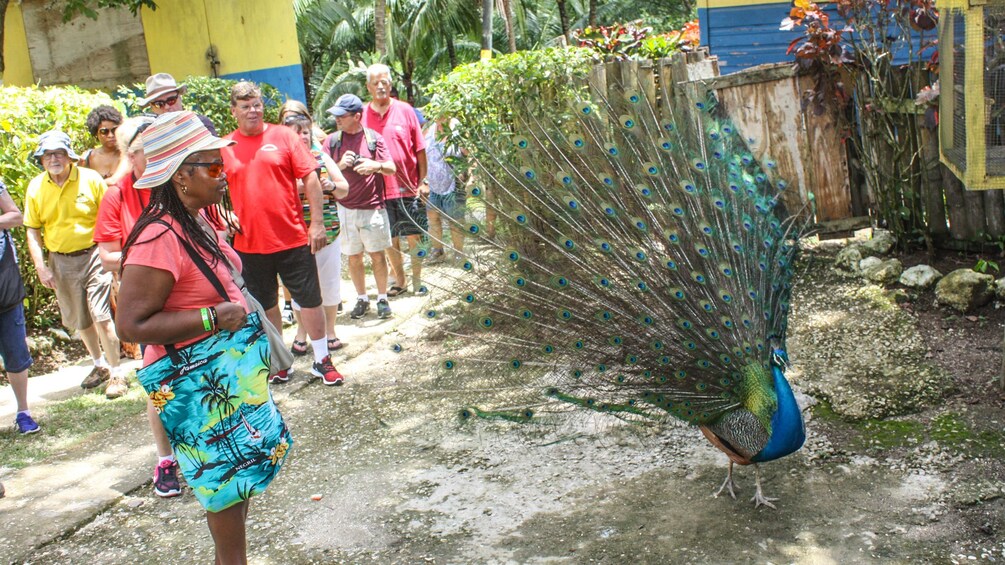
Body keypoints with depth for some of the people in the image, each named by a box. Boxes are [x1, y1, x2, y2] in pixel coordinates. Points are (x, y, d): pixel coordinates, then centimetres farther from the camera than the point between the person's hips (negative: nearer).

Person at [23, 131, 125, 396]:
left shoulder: (90, 179, -8)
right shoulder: (35, 188, -1)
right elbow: (32, 230, 4)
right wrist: (40, 267, -3)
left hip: (92, 255, -4)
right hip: (60, 262, 4)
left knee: (101, 316, -9)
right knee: (79, 320, 15)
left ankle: (116, 373, 2)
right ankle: (100, 365, 34)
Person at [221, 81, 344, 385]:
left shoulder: (283, 136, 0)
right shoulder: (225, 147, 4)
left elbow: (310, 178, -2)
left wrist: (317, 222, -7)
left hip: (293, 238, -2)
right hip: (249, 243, 2)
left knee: (310, 300, 4)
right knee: (265, 306, 13)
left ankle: (322, 360, 19)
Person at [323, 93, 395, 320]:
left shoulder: (374, 138, 0)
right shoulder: (332, 141, 4)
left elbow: (391, 168, -1)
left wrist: (376, 165, -22)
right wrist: (340, 165, -18)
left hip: (373, 207, -2)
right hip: (345, 209, 2)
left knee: (378, 255, 2)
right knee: (353, 257, 9)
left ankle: (382, 299, 16)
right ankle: (362, 299, 23)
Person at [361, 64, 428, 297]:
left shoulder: (405, 110, 0)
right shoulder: (362, 115, 1)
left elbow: (420, 150, 3)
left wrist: (423, 182, 0)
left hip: (409, 188, -1)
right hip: (379, 189, 1)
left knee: (414, 236, 6)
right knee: (389, 239, 10)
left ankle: (417, 280, 21)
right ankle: (400, 281, 25)